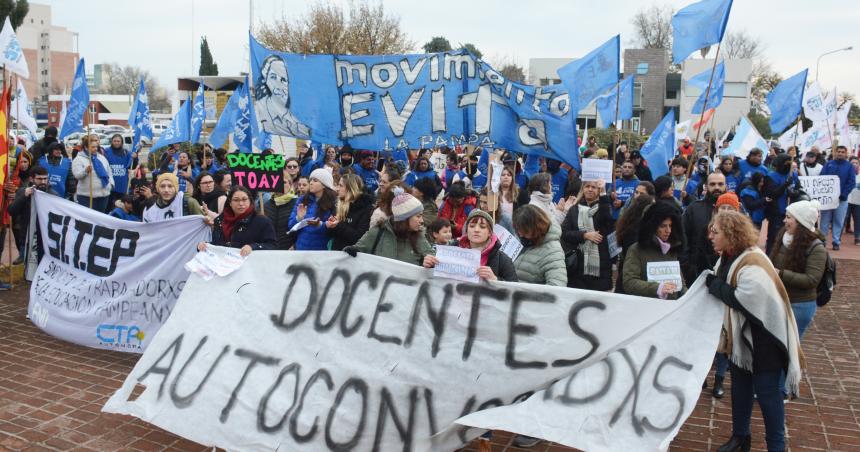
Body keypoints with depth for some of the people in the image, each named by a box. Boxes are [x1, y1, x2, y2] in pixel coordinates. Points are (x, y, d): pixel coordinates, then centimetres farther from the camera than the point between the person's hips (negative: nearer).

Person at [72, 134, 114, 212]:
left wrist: (111, 183, 7)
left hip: (103, 194, 5)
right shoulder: (79, 159, -3)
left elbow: (109, 173, 22)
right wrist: (86, 170, -36)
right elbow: (77, 174, -16)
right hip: (86, 195, -5)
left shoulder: (102, 158, 15)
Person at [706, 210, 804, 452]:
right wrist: (714, 283, -8)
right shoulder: (728, 258, 2)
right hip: (740, 336, 9)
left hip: (763, 340, -9)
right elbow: (725, 289, 13)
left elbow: (741, 301, -29)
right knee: (740, 388, 19)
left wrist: (714, 284, -18)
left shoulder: (753, 264, -27)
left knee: (766, 391, 4)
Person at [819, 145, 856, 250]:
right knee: (825, 220, 5)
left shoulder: (850, 166, 4)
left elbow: (852, 182, -4)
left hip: (841, 198, 0)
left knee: (838, 221, 5)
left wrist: (843, 194, -15)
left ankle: (836, 242, 11)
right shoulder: (828, 164, 5)